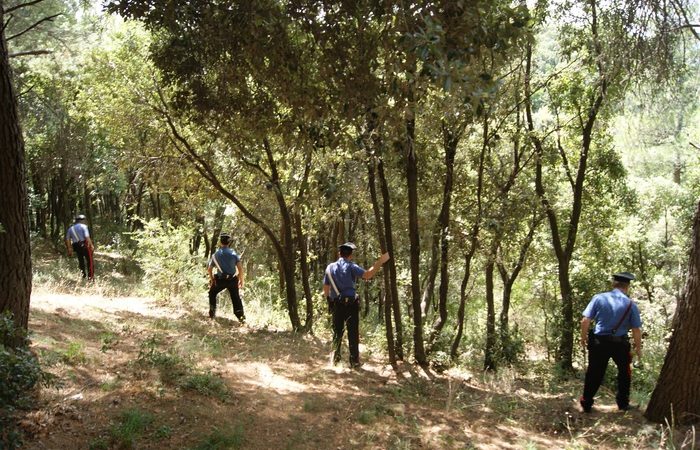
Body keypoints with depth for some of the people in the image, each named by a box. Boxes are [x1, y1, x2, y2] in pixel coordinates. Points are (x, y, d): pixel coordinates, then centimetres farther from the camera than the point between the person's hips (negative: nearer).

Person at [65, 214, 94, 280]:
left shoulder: (70, 228, 14)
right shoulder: (83, 226, -4)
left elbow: (67, 239, 10)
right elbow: (87, 237, -16)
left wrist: (69, 249, 14)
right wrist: (91, 245, -10)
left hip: (76, 247, 5)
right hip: (85, 245, -5)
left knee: (81, 261, 16)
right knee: (90, 261, 2)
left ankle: (83, 275, 18)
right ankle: (91, 276, 0)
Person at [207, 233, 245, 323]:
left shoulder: (216, 254, 0)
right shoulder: (233, 253, -2)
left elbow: (209, 269, 0)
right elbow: (240, 268, -7)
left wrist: (212, 280, 15)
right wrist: (241, 280, 3)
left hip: (220, 280, -1)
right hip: (233, 280, 1)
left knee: (212, 293, 23)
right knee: (236, 297, 13)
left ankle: (212, 313, 19)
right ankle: (241, 316, 7)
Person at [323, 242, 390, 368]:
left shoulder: (330, 267, 5)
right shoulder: (351, 266, -8)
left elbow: (326, 289, 7)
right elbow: (367, 275, -24)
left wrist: (330, 300, 21)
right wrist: (380, 262, -21)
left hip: (336, 304, 3)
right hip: (351, 303, -3)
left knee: (337, 332, 16)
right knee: (353, 333, 3)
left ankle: (335, 358, 14)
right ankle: (354, 361, 3)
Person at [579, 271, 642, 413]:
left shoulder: (598, 298, -5)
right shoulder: (630, 304, -5)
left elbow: (585, 321, -8)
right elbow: (636, 330, -4)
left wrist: (583, 337, 6)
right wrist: (638, 347, 10)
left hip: (599, 341, 0)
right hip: (620, 343, 0)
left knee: (594, 373, 11)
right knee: (624, 372, 22)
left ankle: (586, 404, 16)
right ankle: (623, 403, 31)